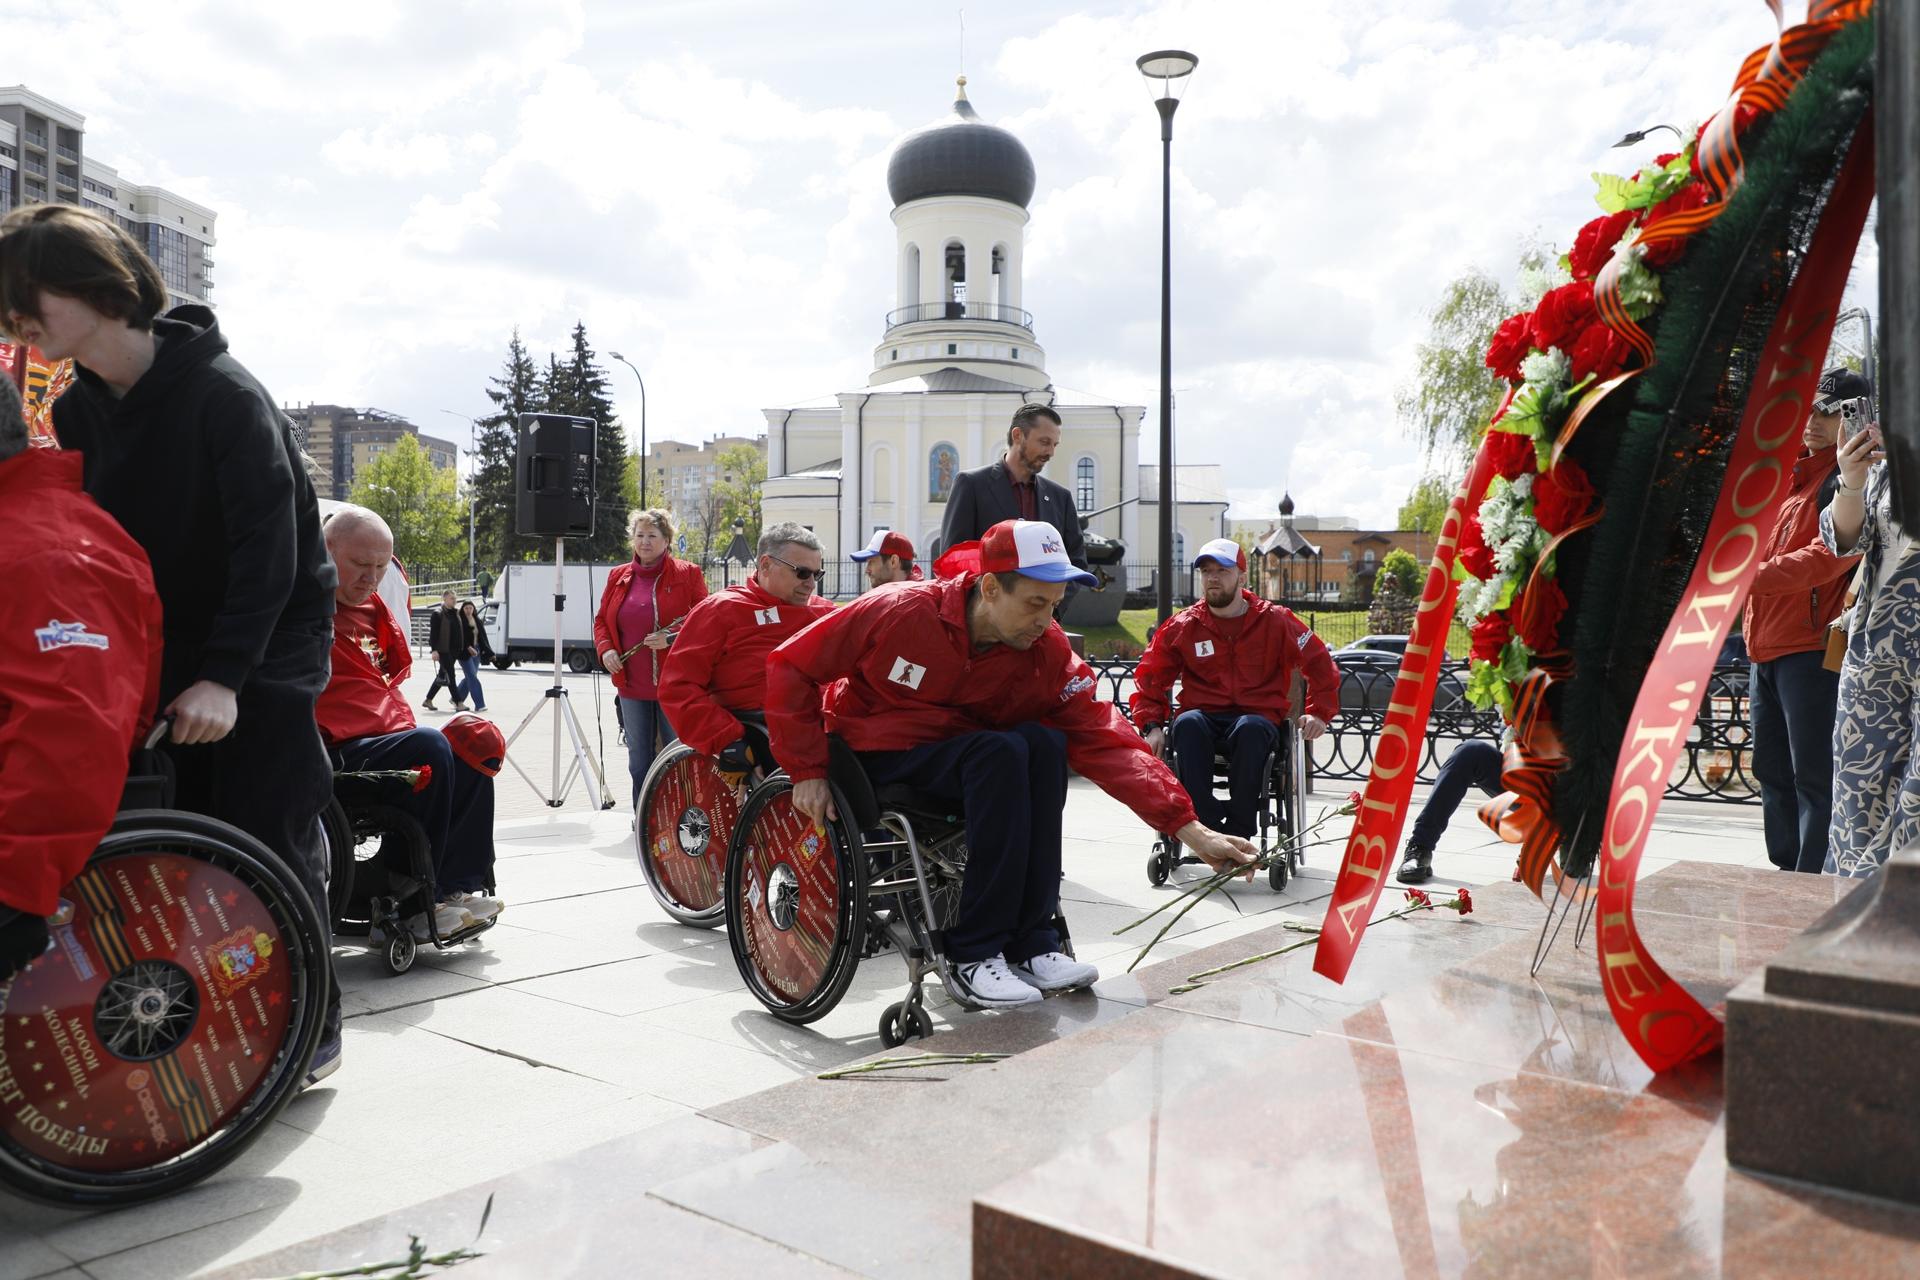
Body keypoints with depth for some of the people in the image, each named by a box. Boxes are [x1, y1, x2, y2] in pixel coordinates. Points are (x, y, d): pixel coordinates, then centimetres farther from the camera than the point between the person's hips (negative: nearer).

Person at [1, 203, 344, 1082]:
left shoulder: (224, 391, -19)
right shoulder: (76, 413, 4)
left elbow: (269, 547, -23)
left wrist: (226, 674, -28)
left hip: (268, 653, -7)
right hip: (172, 657, 7)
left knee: (272, 845, -5)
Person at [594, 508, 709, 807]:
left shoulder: (688, 574, -2)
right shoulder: (618, 577, 12)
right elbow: (601, 620, 17)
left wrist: (672, 638, -21)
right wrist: (605, 649, -2)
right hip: (631, 684, 5)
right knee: (638, 758, 13)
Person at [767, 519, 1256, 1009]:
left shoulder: (1048, 653, -11)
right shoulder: (900, 611, -21)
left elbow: (1104, 738, -17)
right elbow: (792, 666, -14)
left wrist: (1191, 830, -25)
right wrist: (808, 771, -17)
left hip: (955, 757, 4)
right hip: (875, 759, -4)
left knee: (1045, 744, -26)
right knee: (1001, 751, -31)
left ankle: (1030, 942, -18)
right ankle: (974, 954, -23)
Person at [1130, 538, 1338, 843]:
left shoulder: (1275, 621, 5)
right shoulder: (1182, 626, 8)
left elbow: (1319, 663, 13)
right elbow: (1150, 675, 11)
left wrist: (1318, 712, 2)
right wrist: (1152, 725, -3)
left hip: (1258, 719, -1)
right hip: (1204, 717, 1)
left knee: (1250, 729, -38)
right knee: (1187, 723, -35)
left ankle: (1239, 831, -32)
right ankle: (1209, 826, -37)